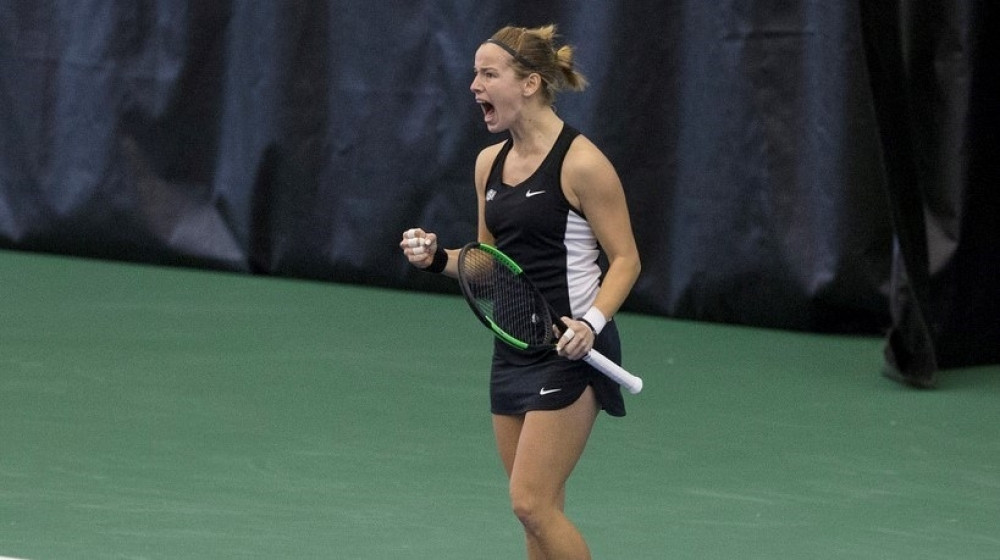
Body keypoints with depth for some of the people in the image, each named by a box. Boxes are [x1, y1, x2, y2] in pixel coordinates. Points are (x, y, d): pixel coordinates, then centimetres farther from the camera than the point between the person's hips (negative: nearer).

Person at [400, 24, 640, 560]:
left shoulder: (581, 163, -12)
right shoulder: (490, 162, 11)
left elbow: (625, 259, -9)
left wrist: (592, 321, -24)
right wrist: (439, 257, 1)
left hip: (569, 351, -8)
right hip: (513, 350, 8)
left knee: (532, 503, -13)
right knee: (539, 511, 9)